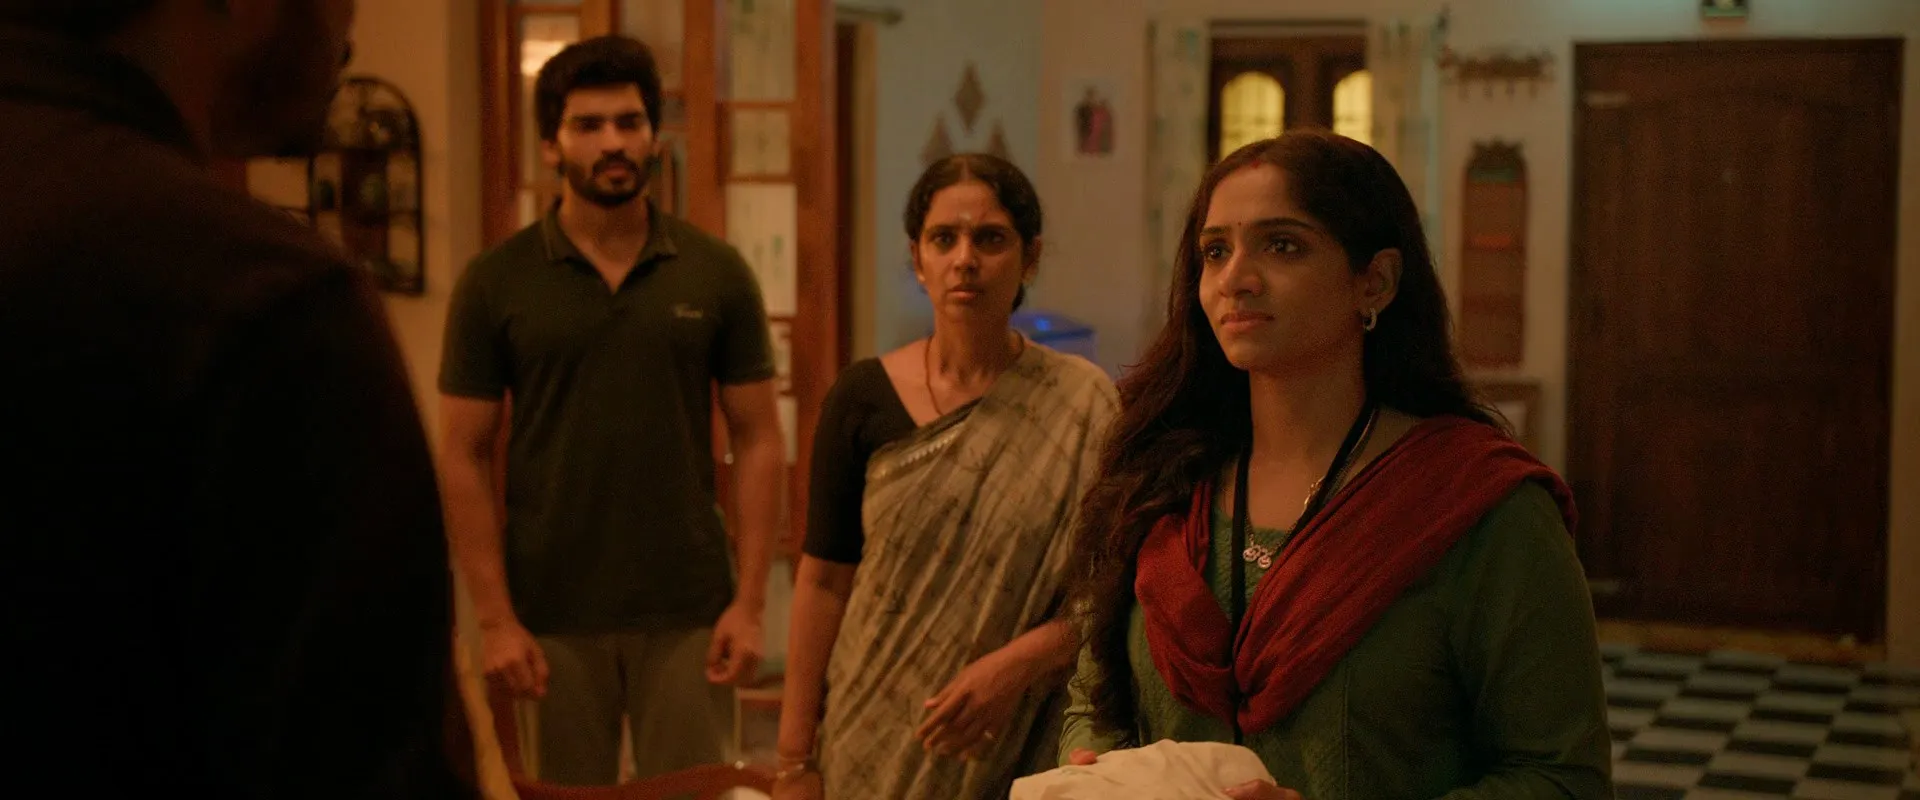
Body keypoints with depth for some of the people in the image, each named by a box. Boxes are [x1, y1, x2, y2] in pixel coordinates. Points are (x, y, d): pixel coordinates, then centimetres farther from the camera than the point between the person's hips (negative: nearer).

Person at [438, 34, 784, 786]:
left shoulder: (716, 273, 3)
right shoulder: (495, 283, 0)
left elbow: (758, 440, 3)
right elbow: (463, 457, 0)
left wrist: (750, 601, -4)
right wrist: (494, 618, -6)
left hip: (688, 614, 1)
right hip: (552, 619, 0)